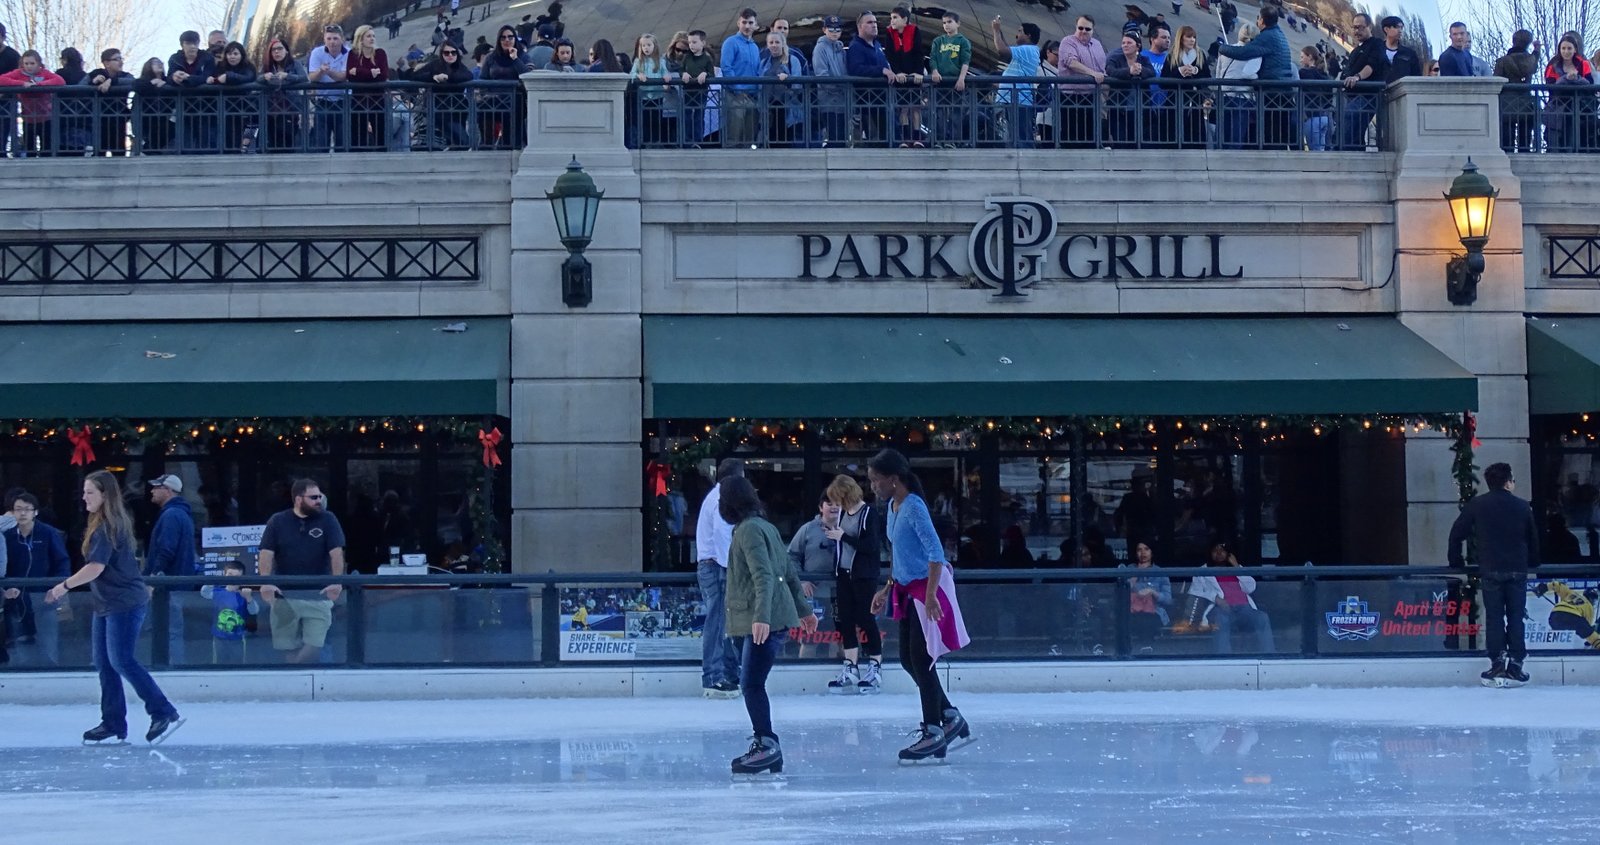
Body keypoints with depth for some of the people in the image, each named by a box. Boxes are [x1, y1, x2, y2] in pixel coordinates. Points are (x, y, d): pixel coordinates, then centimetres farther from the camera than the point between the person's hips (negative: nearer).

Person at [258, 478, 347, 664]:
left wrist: (337, 581, -18)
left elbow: (336, 553, -5)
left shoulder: (327, 520, 2)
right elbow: (266, 553, -4)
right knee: (288, 647, 5)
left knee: (315, 645, -9)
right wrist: (265, 582, -19)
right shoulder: (278, 521, 3)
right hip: (284, 595, 0)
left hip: (317, 594, 0)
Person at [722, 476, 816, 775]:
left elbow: (764, 576, -22)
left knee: (752, 684, -9)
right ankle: (766, 747, 14)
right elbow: (789, 571, 23)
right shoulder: (764, 526, 17)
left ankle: (766, 744, -9)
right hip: (773, 620, 10)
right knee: (752, 683, 12)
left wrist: (761, 616, -30)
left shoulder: (749, 530, -11)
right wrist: (803, 609, 31)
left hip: (765, 623, -10)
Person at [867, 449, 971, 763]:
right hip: (907, 590, 9)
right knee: (908, 659, 11)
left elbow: (935, 552, -24)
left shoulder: (914, 507, -18)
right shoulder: (893, 507, 9)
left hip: (926, 588, -9)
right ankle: (951, 716, 21)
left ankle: (933, 732, 3)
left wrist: (930, 595, -29)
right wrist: (887, 590, 21)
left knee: (921, 660, -5)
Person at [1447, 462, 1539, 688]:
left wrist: (1456, 561, 15)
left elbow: (1457, 533, 2)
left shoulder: (1477, 505, 0)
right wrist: (1532, 563, 26)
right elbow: (1533, 540, 12)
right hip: (1518, 571, 1)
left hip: (1490, 570, -1)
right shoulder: (1522, 507, 4)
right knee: (1515, 618, 5)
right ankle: (1515, 665, 2)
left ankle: (1498, 665, -4)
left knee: (1494, 618, 2)